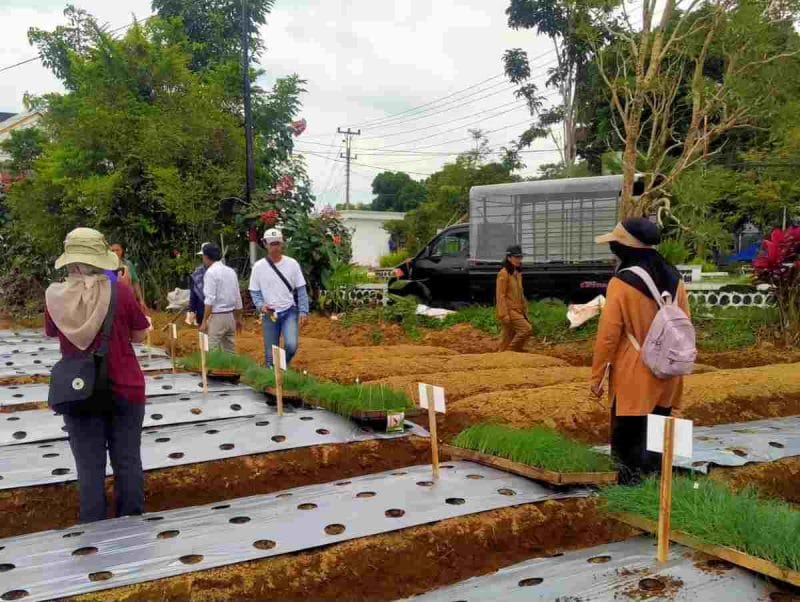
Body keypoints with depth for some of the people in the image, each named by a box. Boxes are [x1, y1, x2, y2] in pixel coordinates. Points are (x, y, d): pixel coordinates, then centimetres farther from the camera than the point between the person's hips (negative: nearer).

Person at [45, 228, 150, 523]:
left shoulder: (56, 296, -8)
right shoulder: (120, 292, -12)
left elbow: (53, 333, 10)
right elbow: (139, 335, -2)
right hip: (124, 389, -1)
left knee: (89, 467, 10)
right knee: (127, 462, 12)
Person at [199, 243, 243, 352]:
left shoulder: (211, 272, -9)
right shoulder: (231, 271, 12)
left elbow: (210, 299, -16)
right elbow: (238, 298, 15)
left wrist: (204, 321, -14)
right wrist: (238, 319, 22)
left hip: (217, 316, -7)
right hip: (231, 316, 7)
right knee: (230, 351, 10)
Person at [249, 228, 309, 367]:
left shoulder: (292, 264, -1)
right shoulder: (259, 266, -1)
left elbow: (301, 289, 2)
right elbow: (254, 291, 2)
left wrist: (303, 311, -6)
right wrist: (261, 305, -17)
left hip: (290, 312, -1)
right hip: (269, 314, 1)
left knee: (291, 345, -19)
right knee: (270, 353, 5)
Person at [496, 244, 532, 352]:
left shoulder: (518, 273, 16)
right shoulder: (503, 274, -11)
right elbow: (501, 296, -15)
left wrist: (525, 310, 20)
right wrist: (504, 314, -20)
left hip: (518, 310, 9)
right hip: (509, 310, -9)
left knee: (509, 339, 9)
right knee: (527, 329, -19)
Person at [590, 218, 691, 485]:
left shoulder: (621, 283, -17)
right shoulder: (674, 279, 3)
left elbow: (608, 335, -15)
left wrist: (597, 376, -6)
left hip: (633, 377, -6)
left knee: (627, 440, 4)